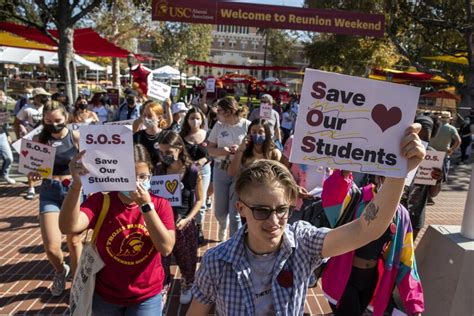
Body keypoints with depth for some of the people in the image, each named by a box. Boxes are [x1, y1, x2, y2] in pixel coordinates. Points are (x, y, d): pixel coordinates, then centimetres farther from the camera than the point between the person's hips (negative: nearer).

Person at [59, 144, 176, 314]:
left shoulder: (160, 204, -12)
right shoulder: (100, 201, -14)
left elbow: (166, 248, -22)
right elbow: (69, 227, -31)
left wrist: (146, 206, -27)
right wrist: (77, 184, -45)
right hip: (105, 296, 1)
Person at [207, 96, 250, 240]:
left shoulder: (247, 125, -7)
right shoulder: (219, 125, 3)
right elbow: (210, 149, 5)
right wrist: (222, 151, -15)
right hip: (220, 170, 4)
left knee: (235, 213, 0)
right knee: (219, 211, 15)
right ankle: (223, 226, 50)